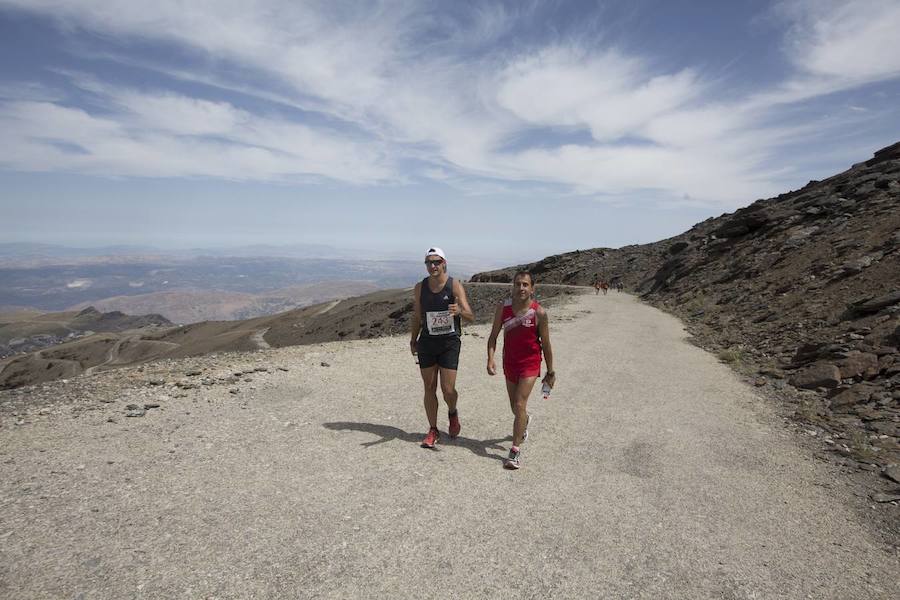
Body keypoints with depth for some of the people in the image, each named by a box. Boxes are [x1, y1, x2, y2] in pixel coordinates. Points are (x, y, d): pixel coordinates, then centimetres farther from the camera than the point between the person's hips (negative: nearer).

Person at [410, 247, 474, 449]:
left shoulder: (455, 286, -9)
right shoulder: (420, 287, 1)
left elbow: (471, 317, -17)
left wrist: (459, 311, -37)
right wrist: (413, 340, 12)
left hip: (450, 343, -3)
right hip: (426, 343, 3)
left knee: (448, 390, -4)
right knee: (429, 388, 7)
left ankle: (453, 413, 29)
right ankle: (433, 430, 22)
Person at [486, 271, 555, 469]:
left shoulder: (539, 313, -14)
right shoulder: (503, 307, -7)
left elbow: (546, 344, -6)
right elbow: (493, 336, -1)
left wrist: (550, 372, 0)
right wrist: (490, 359, -15)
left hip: (530, 365, -4)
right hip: (509, 364, 4)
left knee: (519, 405, -13)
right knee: (515, 407, 19)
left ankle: (515, 451, -1)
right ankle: (525, 420, 54)